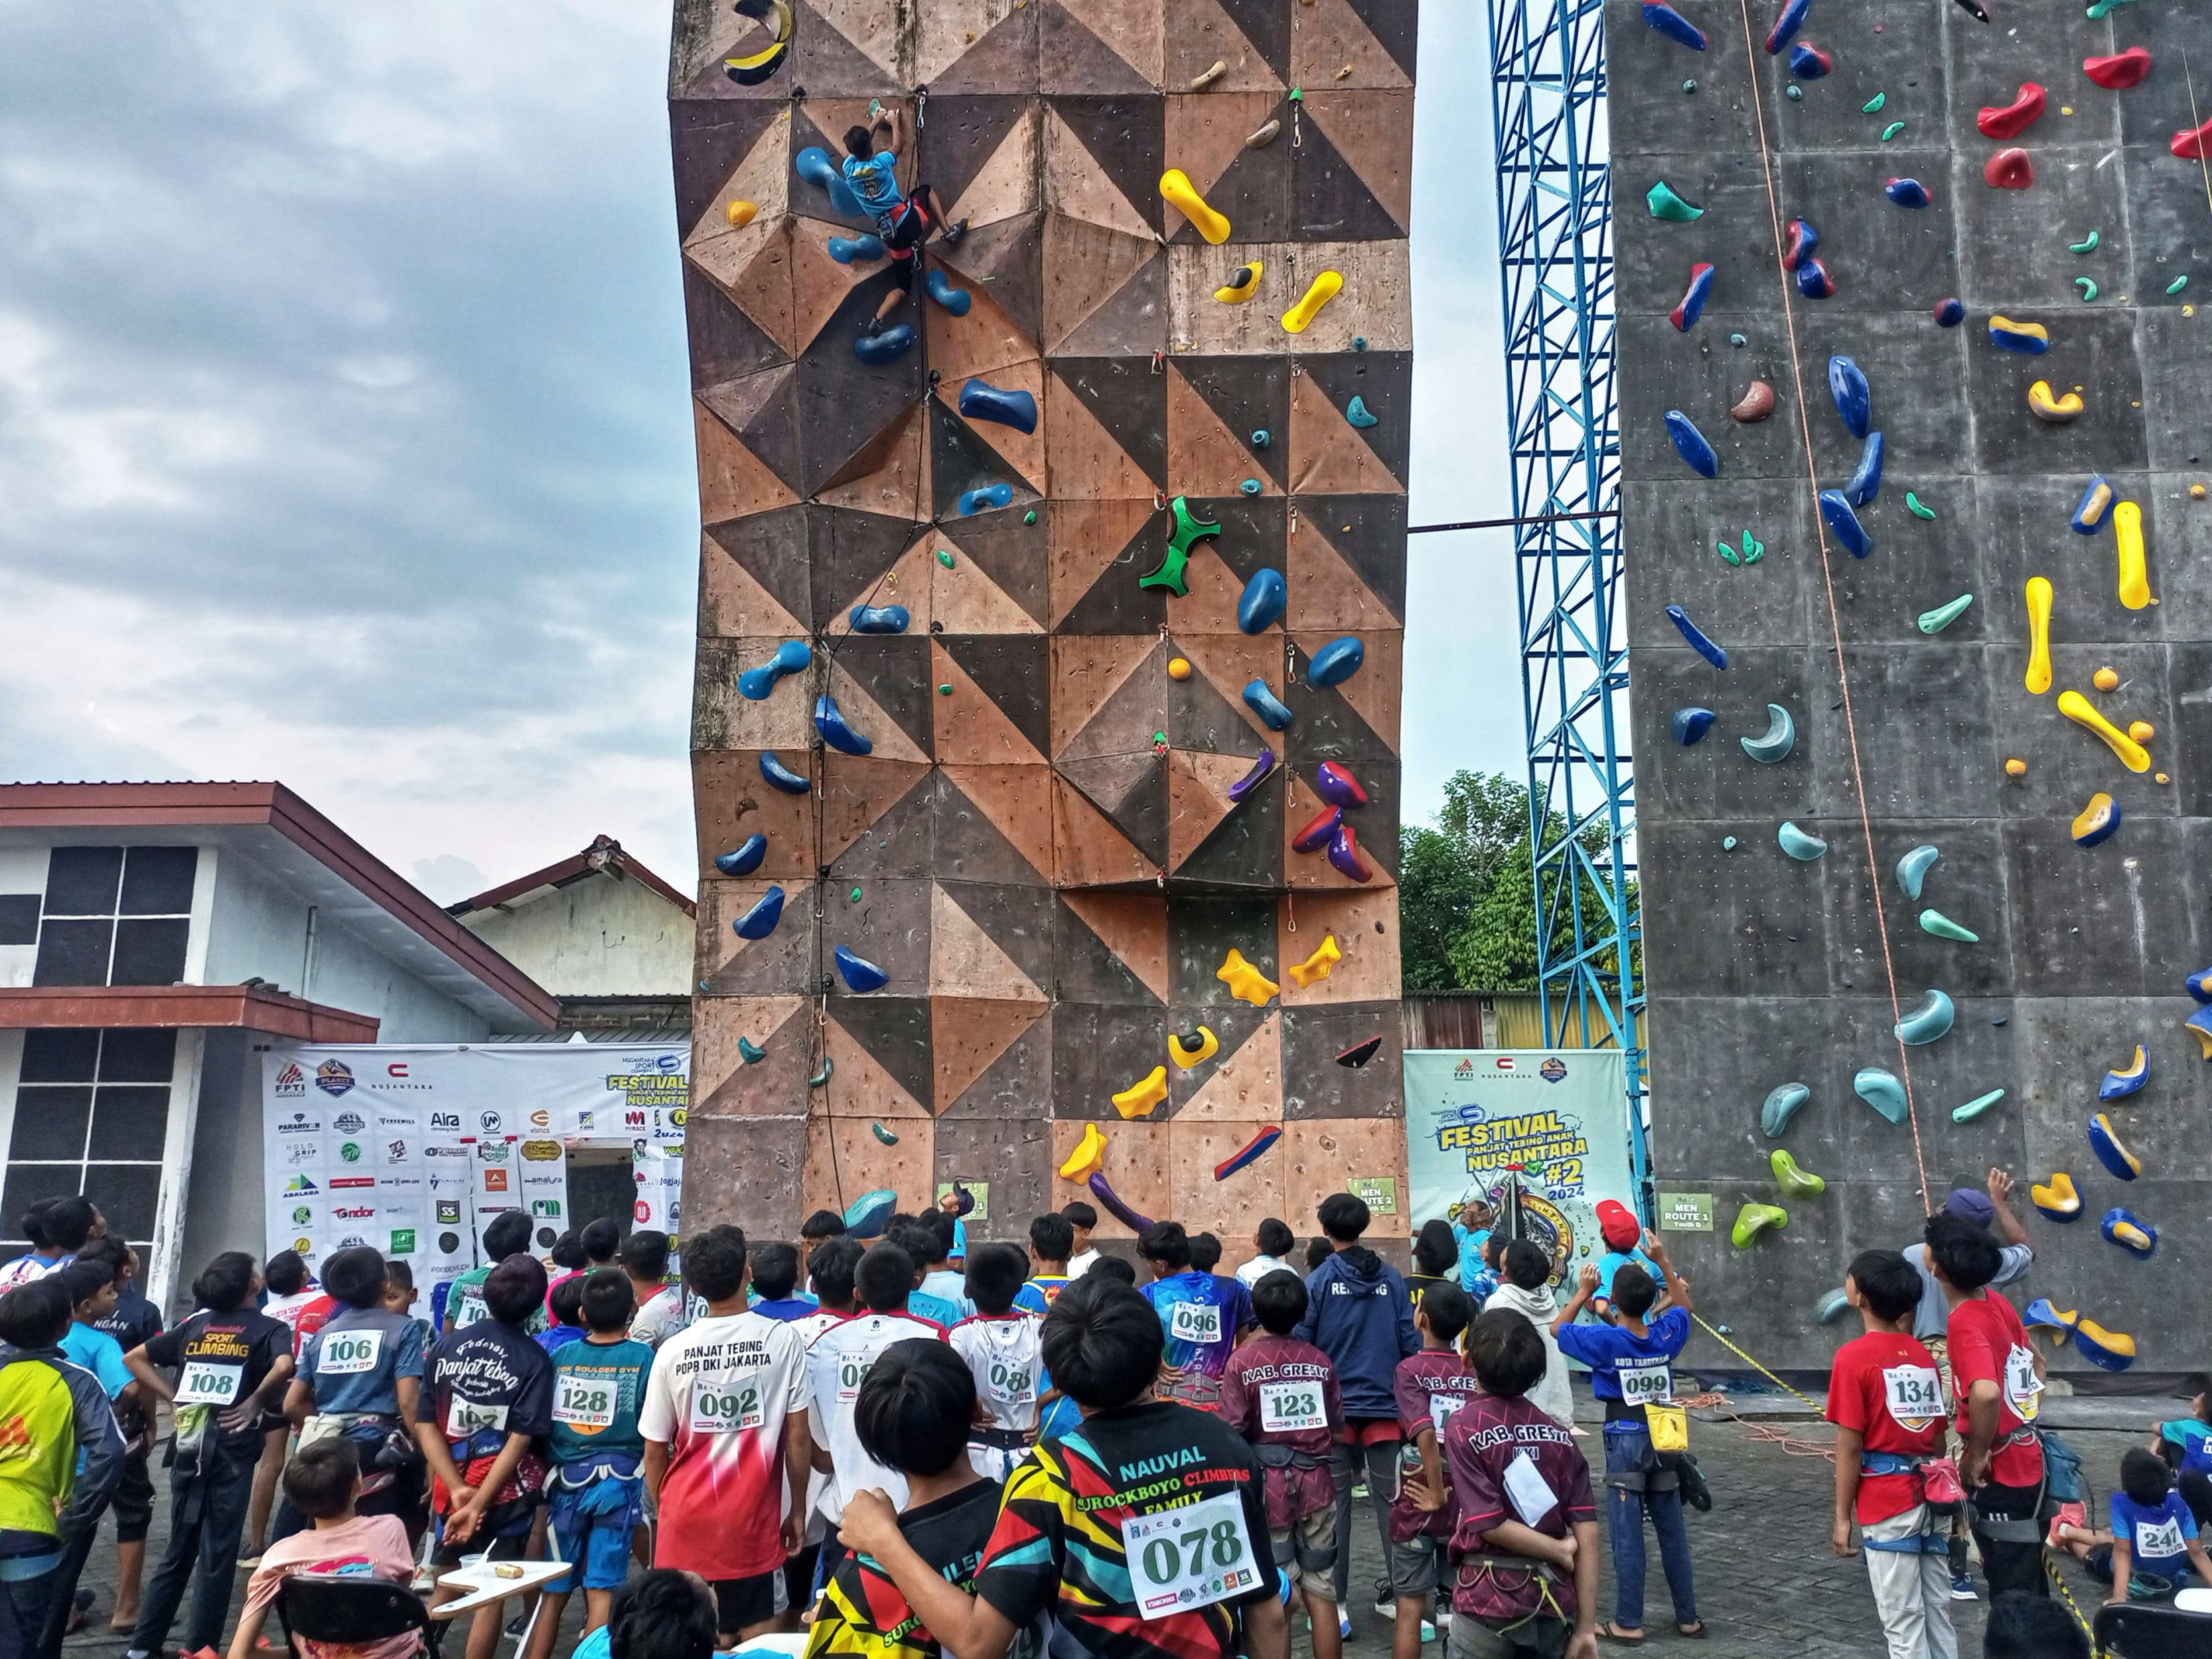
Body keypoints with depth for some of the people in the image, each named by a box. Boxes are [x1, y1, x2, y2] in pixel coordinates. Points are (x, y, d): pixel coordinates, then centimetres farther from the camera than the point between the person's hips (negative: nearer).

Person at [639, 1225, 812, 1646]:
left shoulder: (673, 1351, -5)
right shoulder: (782, 1338, -9)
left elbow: (655, 1452, 2)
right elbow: (797, 1437, -5)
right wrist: (797, 1508, 6)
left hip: (687, 1518, 1)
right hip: (753, 1517, -1)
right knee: (759, 1637, 11)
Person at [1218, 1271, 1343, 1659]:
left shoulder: (1242, 1361, -9)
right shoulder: (1320, 1361, 1)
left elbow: (1232, 1432, -11)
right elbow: (1337, 1427, 8)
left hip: (1267, 1483, -2)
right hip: (1315, 1481, 3)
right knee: (1321, 1592, 10)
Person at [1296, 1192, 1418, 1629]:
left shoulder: (1319, 1281, -7)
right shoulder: (1391, 1279, 1)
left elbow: (1301, 1346, -8)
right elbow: (1411, 1342, 2)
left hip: (1335, 1407, -2)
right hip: (1385, 1405, 2)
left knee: (1335, 1503, 5)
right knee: (1390, 1500, 11)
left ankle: (1337, 1603, 8)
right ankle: (1398, 1594, 17)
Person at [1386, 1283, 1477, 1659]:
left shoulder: (1410, 1369, -13)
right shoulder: (1475, 1372, -1)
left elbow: (1426, 1434, -25)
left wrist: (1436, 1496, -15)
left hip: (1420, 1505, -3)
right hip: (1465, 1505, 3)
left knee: (1410, 1607, 6)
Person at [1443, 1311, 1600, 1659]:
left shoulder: (1463, 1426, -10)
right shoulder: (1560, 1437, 2)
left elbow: (1490, 1524, -16)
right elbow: (1587, 1536, -2)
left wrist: (1560, 1552, -5)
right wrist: (1586, 1630, -1)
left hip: (1489, 1601, -4)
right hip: (1553, 1603, 4)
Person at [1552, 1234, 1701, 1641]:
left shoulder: (1606, 1341, -16)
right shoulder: (1665, 1335, -6)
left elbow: (1558, 1328, 0)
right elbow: (1683, 1305, 17)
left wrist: (1583, 1292, 7)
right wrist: (1662, 1261, 15)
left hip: (1625, 1440, -4)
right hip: (1664, 1436, 4)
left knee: (1627, 1534, 1)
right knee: (1673, 1531, 12)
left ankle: (1628, 1623, 6)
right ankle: (1688, 1617, 21)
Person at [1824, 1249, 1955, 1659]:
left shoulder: (1854, 1356, -13)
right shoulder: (1923, 1355, 7)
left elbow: (1850, 1445, -13)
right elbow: (1938, 1436, 10)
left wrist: (1842, 1516, -6)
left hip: (1888, 1504, -6)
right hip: (1930, 1498, 6)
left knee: (1903, 1619, 1)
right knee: (1937, 1610, 14)